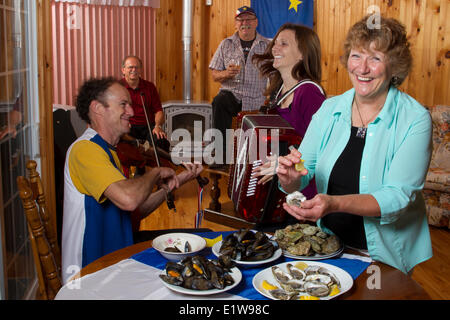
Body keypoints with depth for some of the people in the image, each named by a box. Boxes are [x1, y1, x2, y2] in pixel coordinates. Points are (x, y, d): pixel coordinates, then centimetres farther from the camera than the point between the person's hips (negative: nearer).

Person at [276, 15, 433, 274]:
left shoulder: (415, 119, -11)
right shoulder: (329, 109, 2)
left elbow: (399, 196, -19)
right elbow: (304, 169, 1)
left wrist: (335, 204, -34)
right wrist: (290, 179, -23)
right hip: (330, 247, 3)